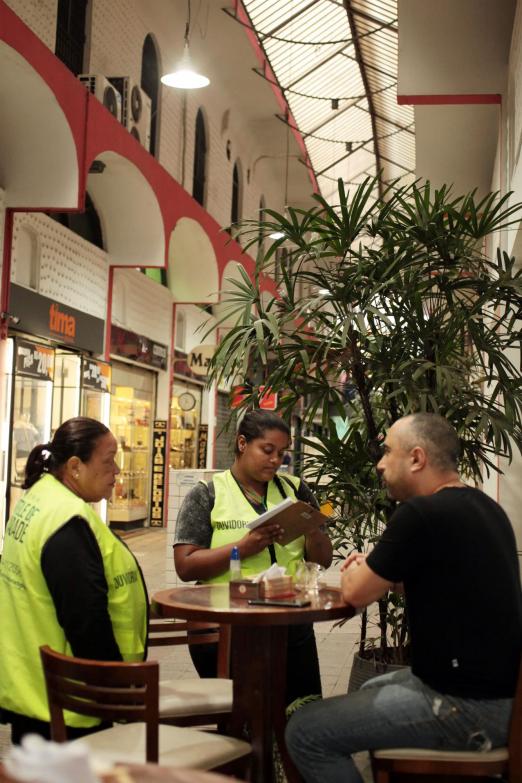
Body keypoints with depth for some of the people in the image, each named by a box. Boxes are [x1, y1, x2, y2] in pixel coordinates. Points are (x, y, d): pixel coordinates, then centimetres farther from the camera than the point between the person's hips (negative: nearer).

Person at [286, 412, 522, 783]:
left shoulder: (422, 513, -21)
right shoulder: (484, 507, 9)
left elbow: (356, 593, -11)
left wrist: (355, 569, 11)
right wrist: (372, 568, 13)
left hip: (470, 707, -10)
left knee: (305, 731, -6)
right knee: (369, 691, 31)